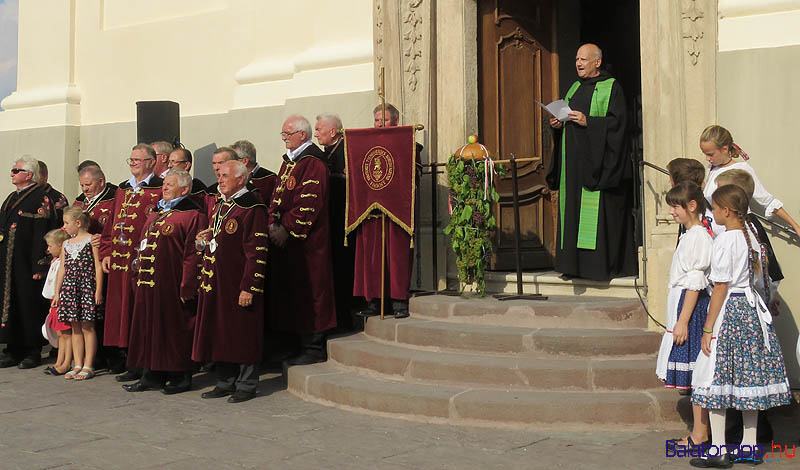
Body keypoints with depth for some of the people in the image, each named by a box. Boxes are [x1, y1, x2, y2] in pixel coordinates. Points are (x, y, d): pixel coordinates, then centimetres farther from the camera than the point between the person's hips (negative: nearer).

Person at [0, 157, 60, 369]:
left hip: (26, 265, -8)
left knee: (29, 304, -1)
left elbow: (42, 234, -15)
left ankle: (33, 352, 8)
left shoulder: (41, 198, -9)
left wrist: (38, 266, -19)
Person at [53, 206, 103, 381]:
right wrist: (57, 292, 14)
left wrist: (98, 290, -11)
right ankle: (78, 365, 11)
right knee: (75, 327, 7)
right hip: (69, 287, 6)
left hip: (87, 286, -6)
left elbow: (98, 266, -5)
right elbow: (62, 269, 17)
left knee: (87, 326, -3)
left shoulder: (91, 240, -2)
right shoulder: (66, 244, 15)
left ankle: (88, 366, 1)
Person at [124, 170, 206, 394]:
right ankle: (152, 375, 21)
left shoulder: (193, 215, -9)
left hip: (172, 285, -8)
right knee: (151, 329, 12)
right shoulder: (156, 213, 18)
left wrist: (186, 287, -19)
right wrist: (140, 275, 15)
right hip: (149, 283, 8)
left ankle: (181, 377, 11)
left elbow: (193, 255, -15)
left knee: (175, 330, 0)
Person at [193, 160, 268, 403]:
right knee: (219, 332, 12)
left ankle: (246, 385, 11)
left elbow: (257, 253, -17)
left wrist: (249, 287, -20)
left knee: (243, 333, 0)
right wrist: (205, 240, 10)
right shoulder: (219, 204, 15)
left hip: (238, 283, -8)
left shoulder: (252, 208, -12)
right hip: (214, 283, 9)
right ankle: (225, 382, 24)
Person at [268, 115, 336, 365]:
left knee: (308, 290, -4)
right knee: (291, 288, 12)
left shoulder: (313, 163, -13)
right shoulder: (289, 161, 16)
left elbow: (308, 204, -20)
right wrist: (273, 223, 2)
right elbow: (278, 195, 17)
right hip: (286, 238, 9)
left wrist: (286, 229, -18)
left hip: (307, 241, -9)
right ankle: (304, 344, 22)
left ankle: (314, 348, 4)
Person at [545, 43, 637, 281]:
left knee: (599, 214, -9)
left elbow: (616, 121, -13)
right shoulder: (575, 88, 19)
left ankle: (604, 264, -4)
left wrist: (588, 121, -21)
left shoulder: (611, 88, -3)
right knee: (573, 212, 5)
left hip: (597, 161, -7)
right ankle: (574, 263, 9)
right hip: (573, 161, 7)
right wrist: (557, 123, 3)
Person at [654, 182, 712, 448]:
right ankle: (700, 432, 16)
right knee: (694, 374, 11)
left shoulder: (698, 236, -14)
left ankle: (699, 435, 1)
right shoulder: (690, 235, 15)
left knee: (695, 373, -5)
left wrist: (682, 321, -20)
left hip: (692, 306, -10)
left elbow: (695, 283, -18)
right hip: (684, 303, 10)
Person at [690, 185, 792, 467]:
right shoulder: (751, 238, 8)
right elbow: (758, 277, 13)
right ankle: (749, 446, 19)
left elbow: (721, 288, -15)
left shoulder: (724, 242, -14)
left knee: (717, 380, -2)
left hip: (729, 310, -8)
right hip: (753, 309, 8)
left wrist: (707, 329, -11)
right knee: (748, 379, 12)